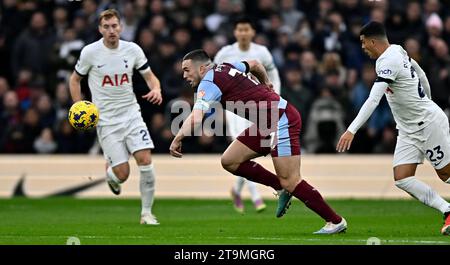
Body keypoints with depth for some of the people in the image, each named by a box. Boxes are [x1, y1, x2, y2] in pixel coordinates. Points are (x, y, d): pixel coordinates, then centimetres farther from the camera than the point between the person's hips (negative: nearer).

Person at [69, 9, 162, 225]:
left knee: (145, 161, -15)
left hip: (131, 114, 2)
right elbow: (75, 80, 8)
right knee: (122, 173, -8)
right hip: (106, 120, -2)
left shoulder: (133, 50, 0)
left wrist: (156, 89, -14)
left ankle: (146, 213, -1)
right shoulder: (90, 52, -6)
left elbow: (150, 76, 9)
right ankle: (109, 173, 31)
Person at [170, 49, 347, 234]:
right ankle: (281, 188, 13)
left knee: (290, 182, -9)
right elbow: (254, 64, 31)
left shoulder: (209, 83, -13)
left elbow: (195, 119, -27)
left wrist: (178, 139, -20)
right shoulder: (226, 67, 13)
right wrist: (266, 83, 43)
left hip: (281, 121, -10)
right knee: (229, 161, 7)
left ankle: (336, 221, -1)